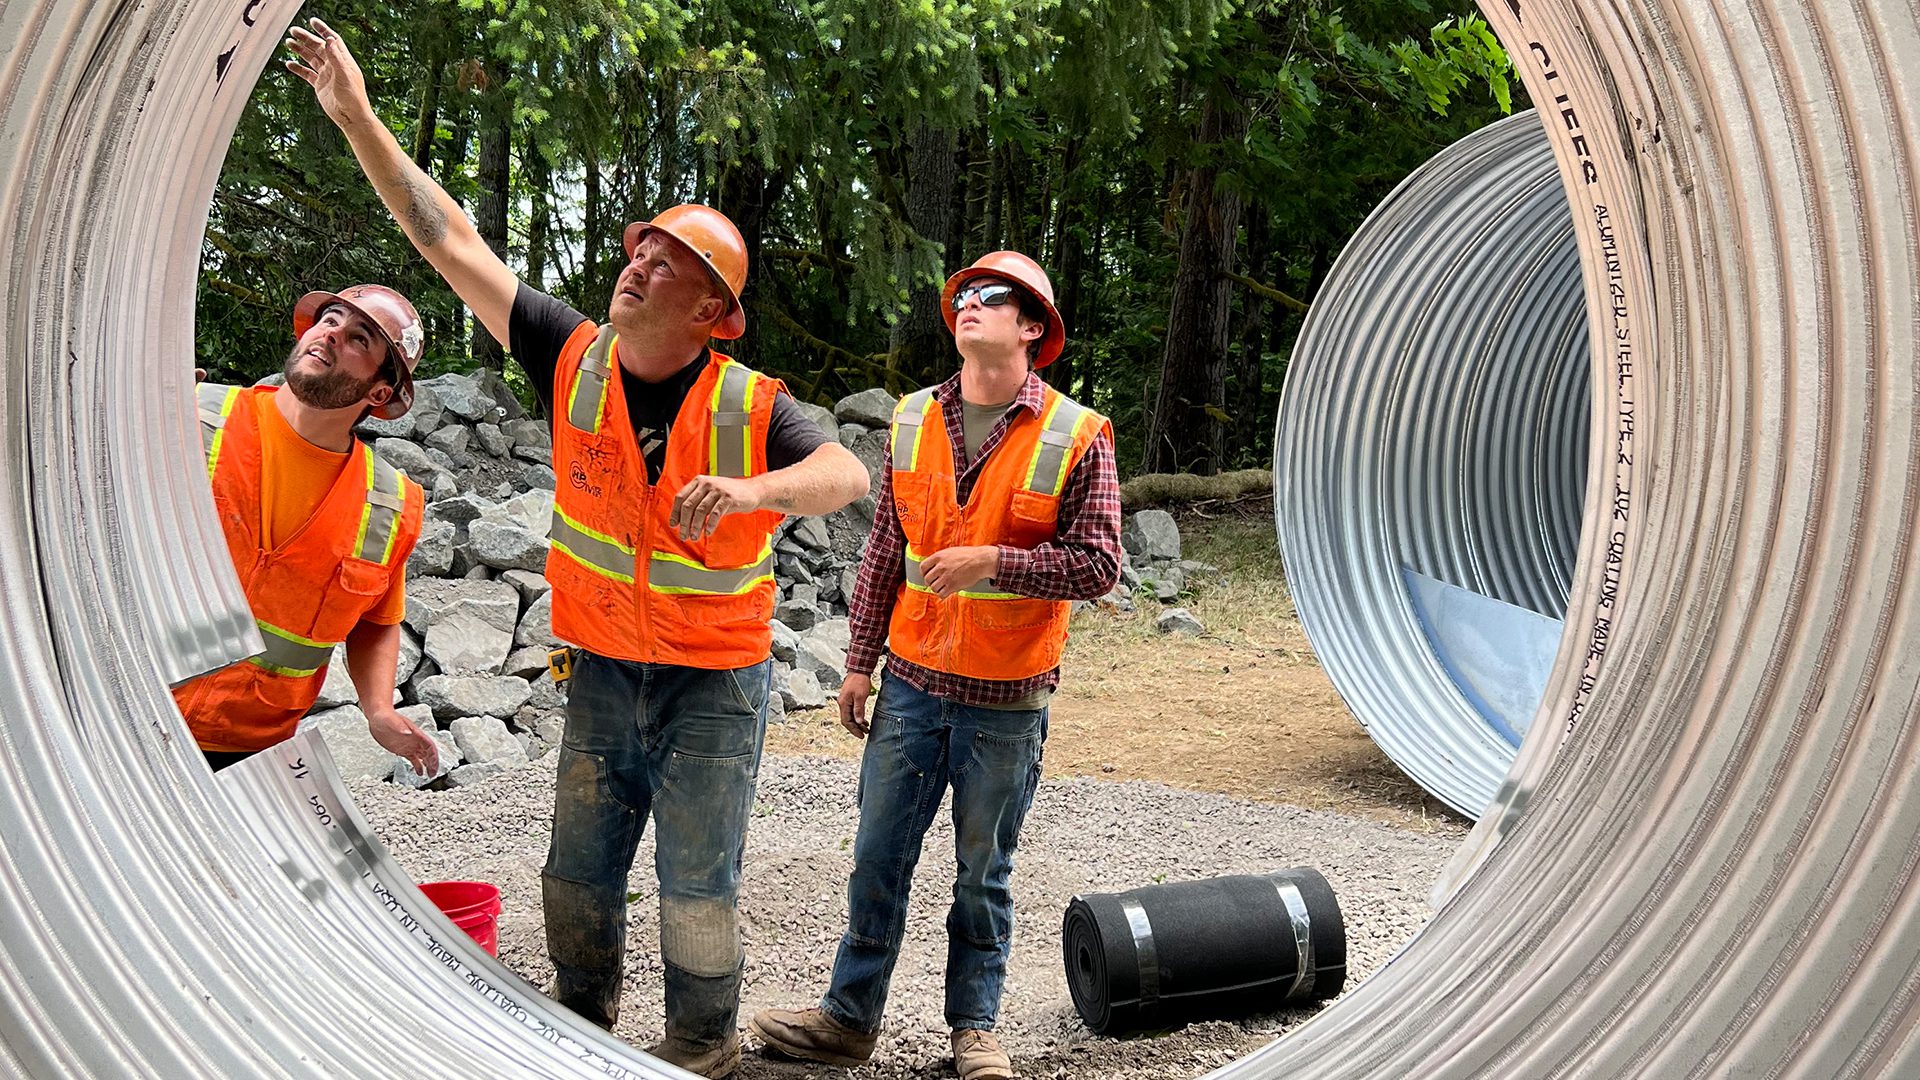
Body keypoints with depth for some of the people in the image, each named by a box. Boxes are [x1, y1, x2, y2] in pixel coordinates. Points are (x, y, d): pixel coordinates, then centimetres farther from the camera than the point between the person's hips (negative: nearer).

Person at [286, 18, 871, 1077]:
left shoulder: (750, 405, -14)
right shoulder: (574, 360, -6)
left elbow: (849, 474, -27)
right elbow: (452, 243, -6)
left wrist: (752, 490, -46)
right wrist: (357, 118, -10)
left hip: (714, 680, -3)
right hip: (604, 668, 4)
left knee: (696, 884, 4)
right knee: (579, 871, 14)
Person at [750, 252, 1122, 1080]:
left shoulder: (1077, 436, -8)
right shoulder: (913, 420, 5)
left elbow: (1098, 565, -11)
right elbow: (885, 552, 9)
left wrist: (993, 560, -22)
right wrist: (861, 661, 8)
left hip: (1006, 702, -3)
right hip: (912, 684, 3)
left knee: (983, 875, 10)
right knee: (879, 858, 9)